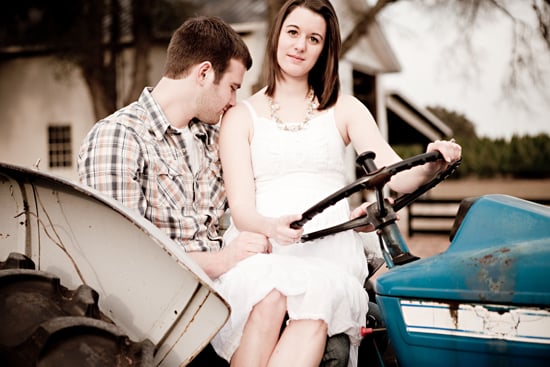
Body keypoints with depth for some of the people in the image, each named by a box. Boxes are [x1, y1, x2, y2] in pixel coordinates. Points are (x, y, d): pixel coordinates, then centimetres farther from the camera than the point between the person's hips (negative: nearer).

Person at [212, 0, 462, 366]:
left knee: (317, 290, -36)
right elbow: (241, 209, 2)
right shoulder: (241, 115, 12)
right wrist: (272, 227, -22)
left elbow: (398, 176, 5)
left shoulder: (344, 109, 17)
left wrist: (432, 165, -19)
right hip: (261, 249, 0)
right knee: (264, 286, -37)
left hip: (329, 249, 1)